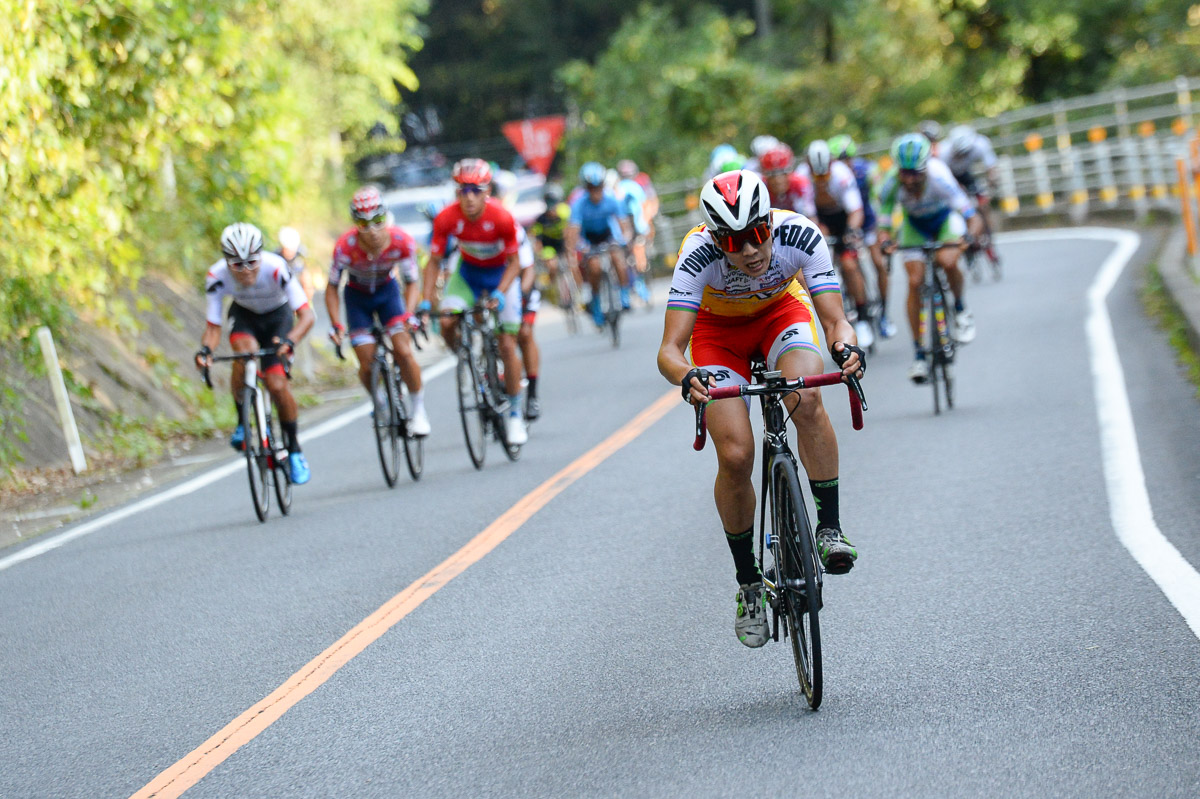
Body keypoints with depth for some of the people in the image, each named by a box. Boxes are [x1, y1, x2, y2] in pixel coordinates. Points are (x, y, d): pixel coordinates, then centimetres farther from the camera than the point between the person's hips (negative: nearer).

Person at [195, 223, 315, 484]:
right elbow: (213, 327, -23)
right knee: (244, 351, -33)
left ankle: (294, 450, 5)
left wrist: (290, 340, -57)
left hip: (277, 317, -1)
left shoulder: (275, 268, -37)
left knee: (277, 384, -16)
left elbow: (307, 314, -38)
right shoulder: (217, 276, -29)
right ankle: (242, 421, -12)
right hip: (244, 317, 1)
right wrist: (205, 350, -44)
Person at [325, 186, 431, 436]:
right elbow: (332, 287, -17)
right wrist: (336, 325, -27)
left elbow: (411, 282, -13)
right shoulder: (345, 246, -32)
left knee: (404, 352, -18)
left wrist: (408, 314, -30)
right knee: (367, 366, -8)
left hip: (387, 291, 0)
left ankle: (419, 409, 1)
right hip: (357, 296, 0)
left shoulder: (402, 242, -28)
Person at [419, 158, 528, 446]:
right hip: (468, 272, 2)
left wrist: (499, 293, -34)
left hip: (501, 273, -2)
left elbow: (514, 262, -19)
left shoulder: (502, 218, -30)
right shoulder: (446, 218, -25)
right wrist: (426, 301, -24)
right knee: (447, 322, -24)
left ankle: (515, 414, 9)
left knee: (507, 346, -6)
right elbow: (434, 262, -14)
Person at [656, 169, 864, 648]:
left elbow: (835, 320, -34)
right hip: (718, 331, -1)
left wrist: (847, 348, -56)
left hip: (781, 312, 1)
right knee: (735, 457, -15)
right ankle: (749, 584, 4)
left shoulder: (800, 236, -33)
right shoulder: (698, 256, -36)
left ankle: (830, 527, -18)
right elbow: (669, 350, -40)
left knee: (806, 401, -32)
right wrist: (686, 378, -62)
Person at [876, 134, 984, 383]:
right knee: (915, 282, -12)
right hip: (915, 224, 2)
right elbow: (884, 225, -25)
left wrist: (970, 237, -57)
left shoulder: (939, 177, -37)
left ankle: (960, 310, 0)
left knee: (947, 261, -31)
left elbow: (972, 218, -37)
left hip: (945, 218, -2)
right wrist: (886, 241, -47)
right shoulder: (892, 185, -30)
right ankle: (919, 353, -3)